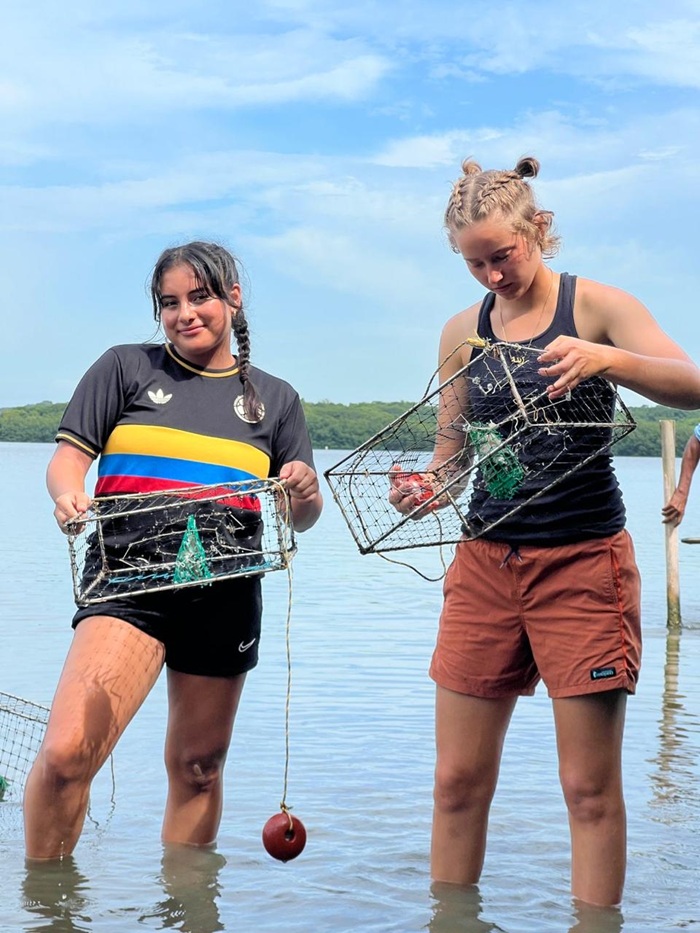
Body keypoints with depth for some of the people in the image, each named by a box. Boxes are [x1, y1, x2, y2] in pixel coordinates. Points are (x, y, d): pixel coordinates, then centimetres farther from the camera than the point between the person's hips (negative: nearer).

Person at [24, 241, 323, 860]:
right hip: (129, 583, -2)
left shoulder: (275, 399, 14)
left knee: (199, 769, 12)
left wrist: (305, 493, -10)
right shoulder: (126, 368, 8)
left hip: (226, 596, 3)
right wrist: (68, 495, -19)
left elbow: (302, 518, 14)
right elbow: (68, 457, 4)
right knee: (66, 753, -19)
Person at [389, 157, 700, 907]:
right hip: (487, 559, 4)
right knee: (458, 779, 5)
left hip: (583, 562, -3)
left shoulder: (596, 306, -3)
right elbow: (453, 453, 13)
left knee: (590, 785, -1)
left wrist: (606, 359, -35)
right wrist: (422, 491, -10)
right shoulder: (463, 332, 8)